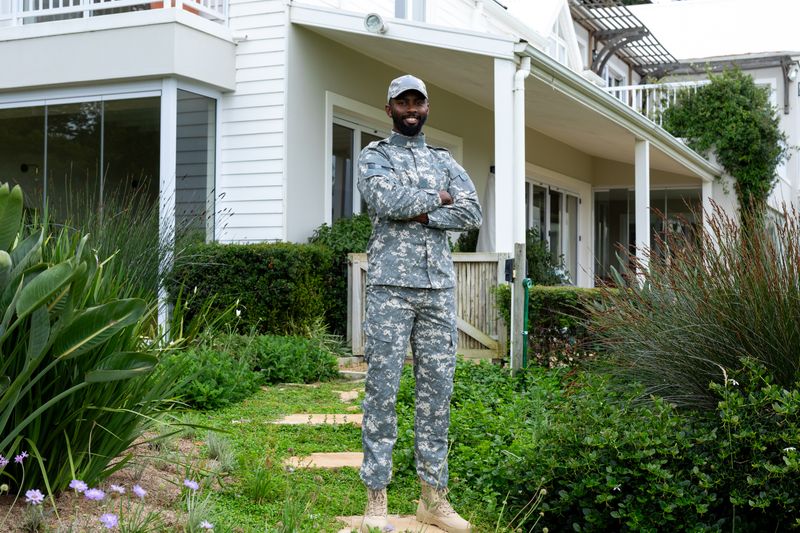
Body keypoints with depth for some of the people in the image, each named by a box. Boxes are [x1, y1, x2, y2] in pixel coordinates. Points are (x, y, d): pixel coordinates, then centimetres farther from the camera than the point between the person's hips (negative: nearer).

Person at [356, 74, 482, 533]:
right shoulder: (375, 156, 7)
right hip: (390, 286, -4)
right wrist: (437, 196, -3)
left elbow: (473, 213, 2)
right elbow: (385, 200, -14)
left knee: (438, 388, 5)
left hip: (439, 287, 4)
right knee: (383, 387, -5)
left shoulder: (446, 162, 18)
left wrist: (420, 214, -8)